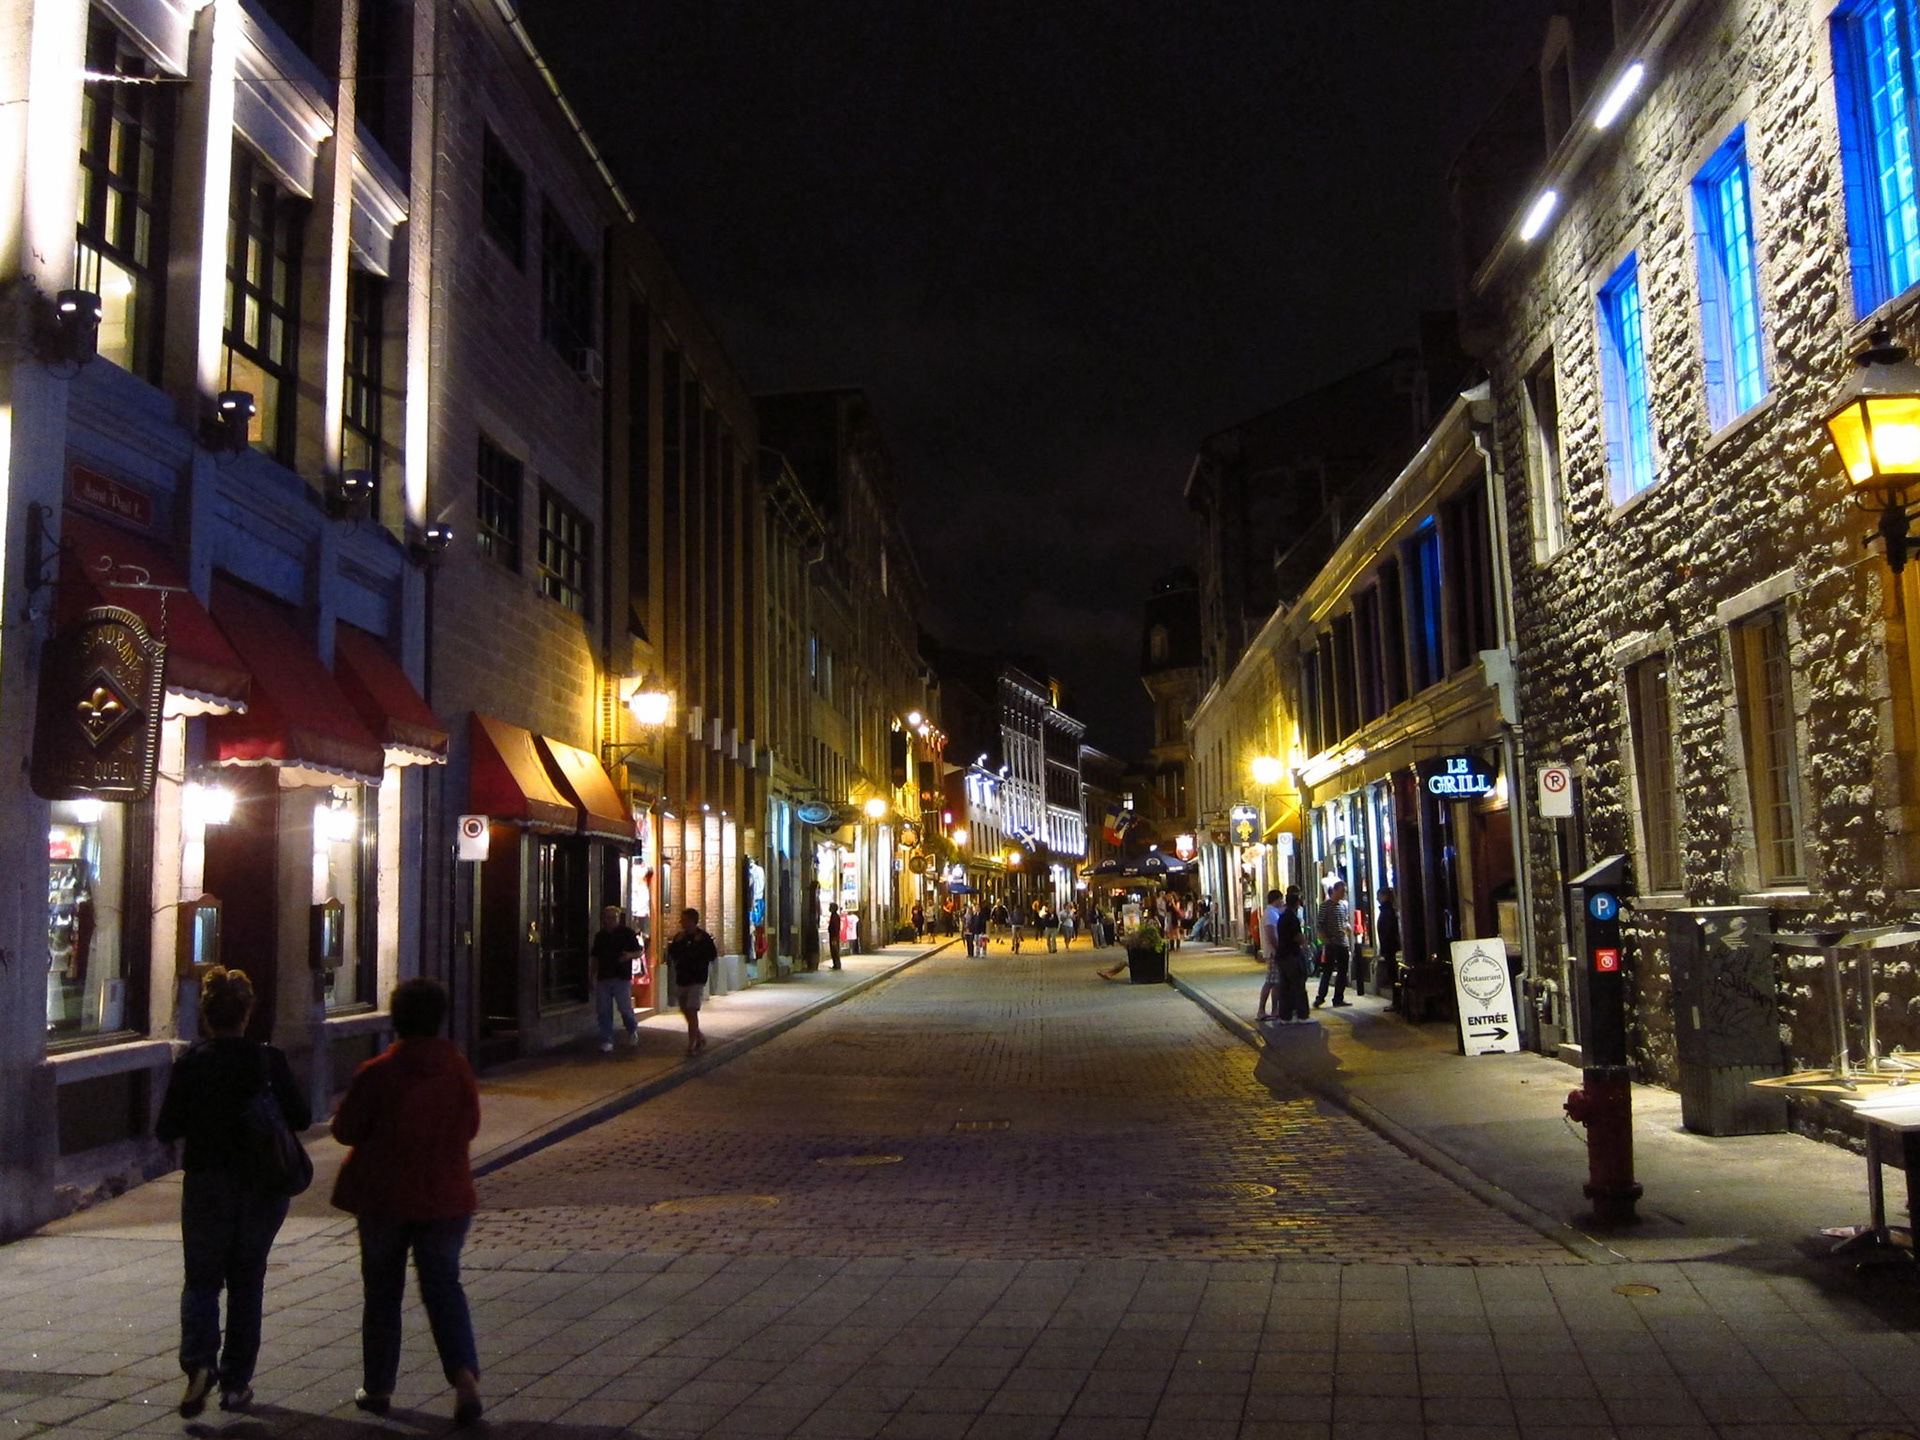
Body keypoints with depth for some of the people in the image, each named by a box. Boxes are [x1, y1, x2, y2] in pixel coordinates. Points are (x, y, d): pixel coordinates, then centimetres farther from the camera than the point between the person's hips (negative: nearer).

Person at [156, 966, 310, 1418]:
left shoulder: (190, 1064, -9)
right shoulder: (270, 1061, -7)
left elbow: (166, 1129, -7)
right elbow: (301, 1118, -3)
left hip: (207, 1185, -1)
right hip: (264, 1187, 1)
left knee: (202, 1278, 11)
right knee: (247, 1281, 12)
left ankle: (199, 1362, -13)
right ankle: (236, 1382, 15)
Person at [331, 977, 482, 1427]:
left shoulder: (377, 1073, -13)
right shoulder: (458, 1068, -5)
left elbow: (345, 1129, -6)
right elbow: (470, 1125, 5)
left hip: (383, 1196, -1)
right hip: (446, 1197, 2)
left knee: (382, 1292, 13)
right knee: (443, 1285, 8)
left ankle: (378, 1387, 21)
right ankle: (464, 1373, -11)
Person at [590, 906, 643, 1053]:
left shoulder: (627, 933, 1)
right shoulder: (600, 936, 14)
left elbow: (639, 952, 1)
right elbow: (596, 958, 19)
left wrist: (630, 955, -20)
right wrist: (594, 976, 13)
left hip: (622, 977, -4)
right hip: (603, 978, 4)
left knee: (625, 1008, -5)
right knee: (604, 1011, 2)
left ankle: (632, 1029, 25)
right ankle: (606, 1041, 9)